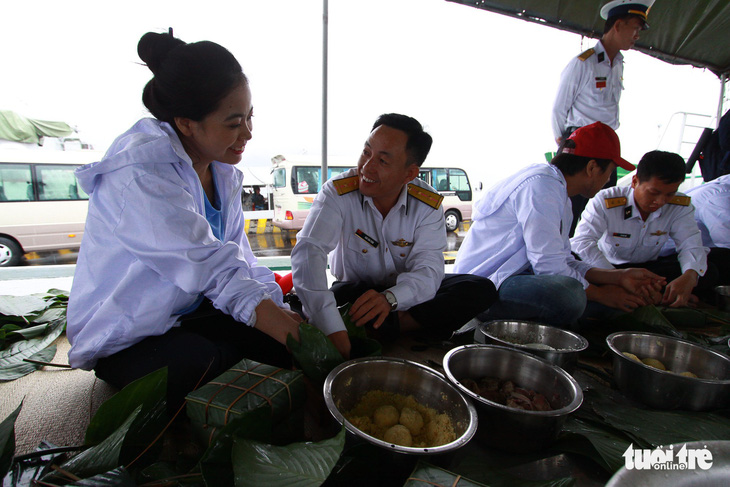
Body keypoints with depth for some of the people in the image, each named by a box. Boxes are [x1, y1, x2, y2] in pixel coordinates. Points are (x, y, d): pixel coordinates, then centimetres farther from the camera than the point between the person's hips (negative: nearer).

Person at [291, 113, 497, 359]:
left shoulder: (429, 204, -13)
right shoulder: (338, 192, -20)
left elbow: (428, 269, -22)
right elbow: (307, 251, -34)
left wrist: (390, 298, -46)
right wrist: (335, 332, -49)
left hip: (407, 294, 2)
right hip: (354, 290, -1)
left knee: (481, 290, -20)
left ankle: (387, 327, -24)